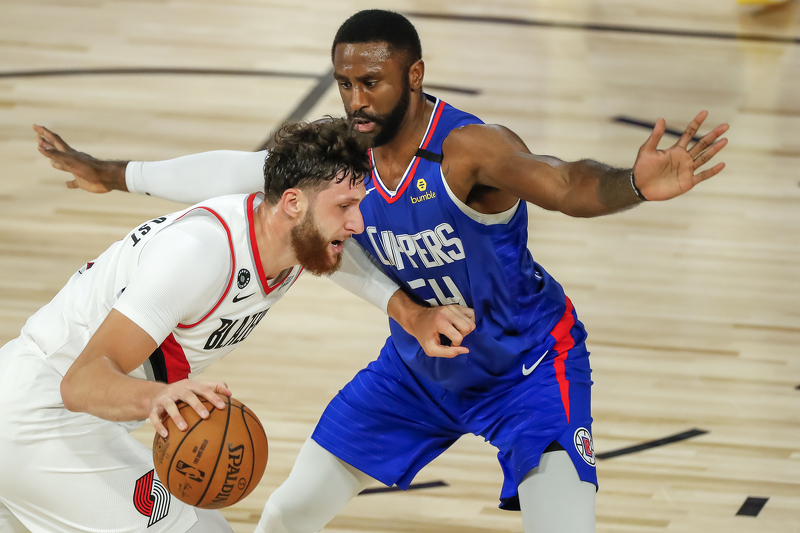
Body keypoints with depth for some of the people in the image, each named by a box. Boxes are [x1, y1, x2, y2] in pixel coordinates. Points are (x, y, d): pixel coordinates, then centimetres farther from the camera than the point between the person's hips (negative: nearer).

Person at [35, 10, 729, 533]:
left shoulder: (470, 150, -33)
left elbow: (566, 184, -51)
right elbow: (243, 172, 4)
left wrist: (633, 186, -74)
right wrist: (115, 176, 10)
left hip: (529, 367, -6)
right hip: (418, 367, 6)